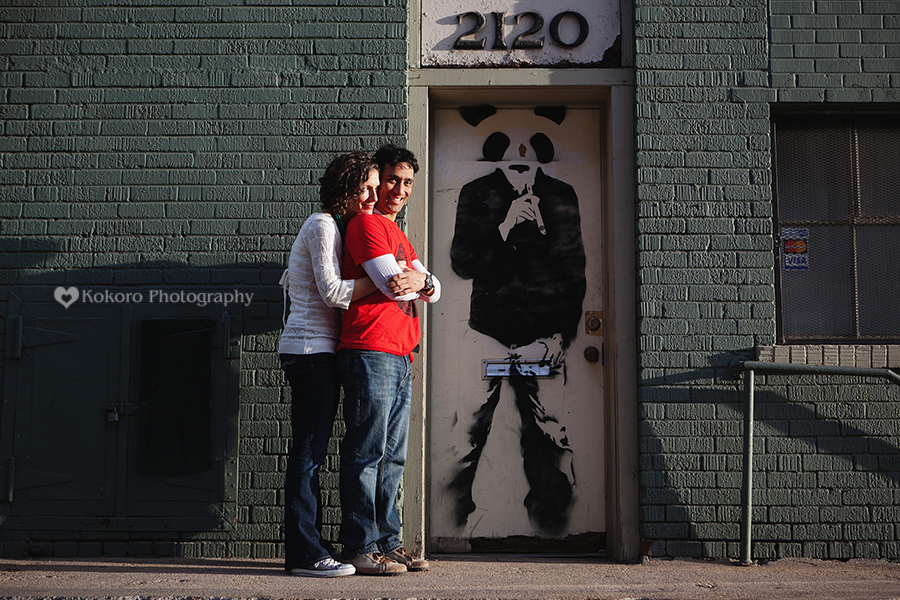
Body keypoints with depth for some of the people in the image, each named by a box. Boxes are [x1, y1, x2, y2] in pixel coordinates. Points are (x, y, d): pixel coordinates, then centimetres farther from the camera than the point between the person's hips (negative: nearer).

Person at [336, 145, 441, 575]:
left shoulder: (399, 236, 26)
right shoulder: (366, 224, -3)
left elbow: (432, 292, 18)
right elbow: (393, 284, -13)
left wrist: (421, 282, -5)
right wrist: (421, 279, 7)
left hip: (400, 357, 9)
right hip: (370, 351, -9)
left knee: (392, 457, 9)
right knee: (367, 452, -7)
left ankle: (388, 543, 14)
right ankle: (360, 548, -3)